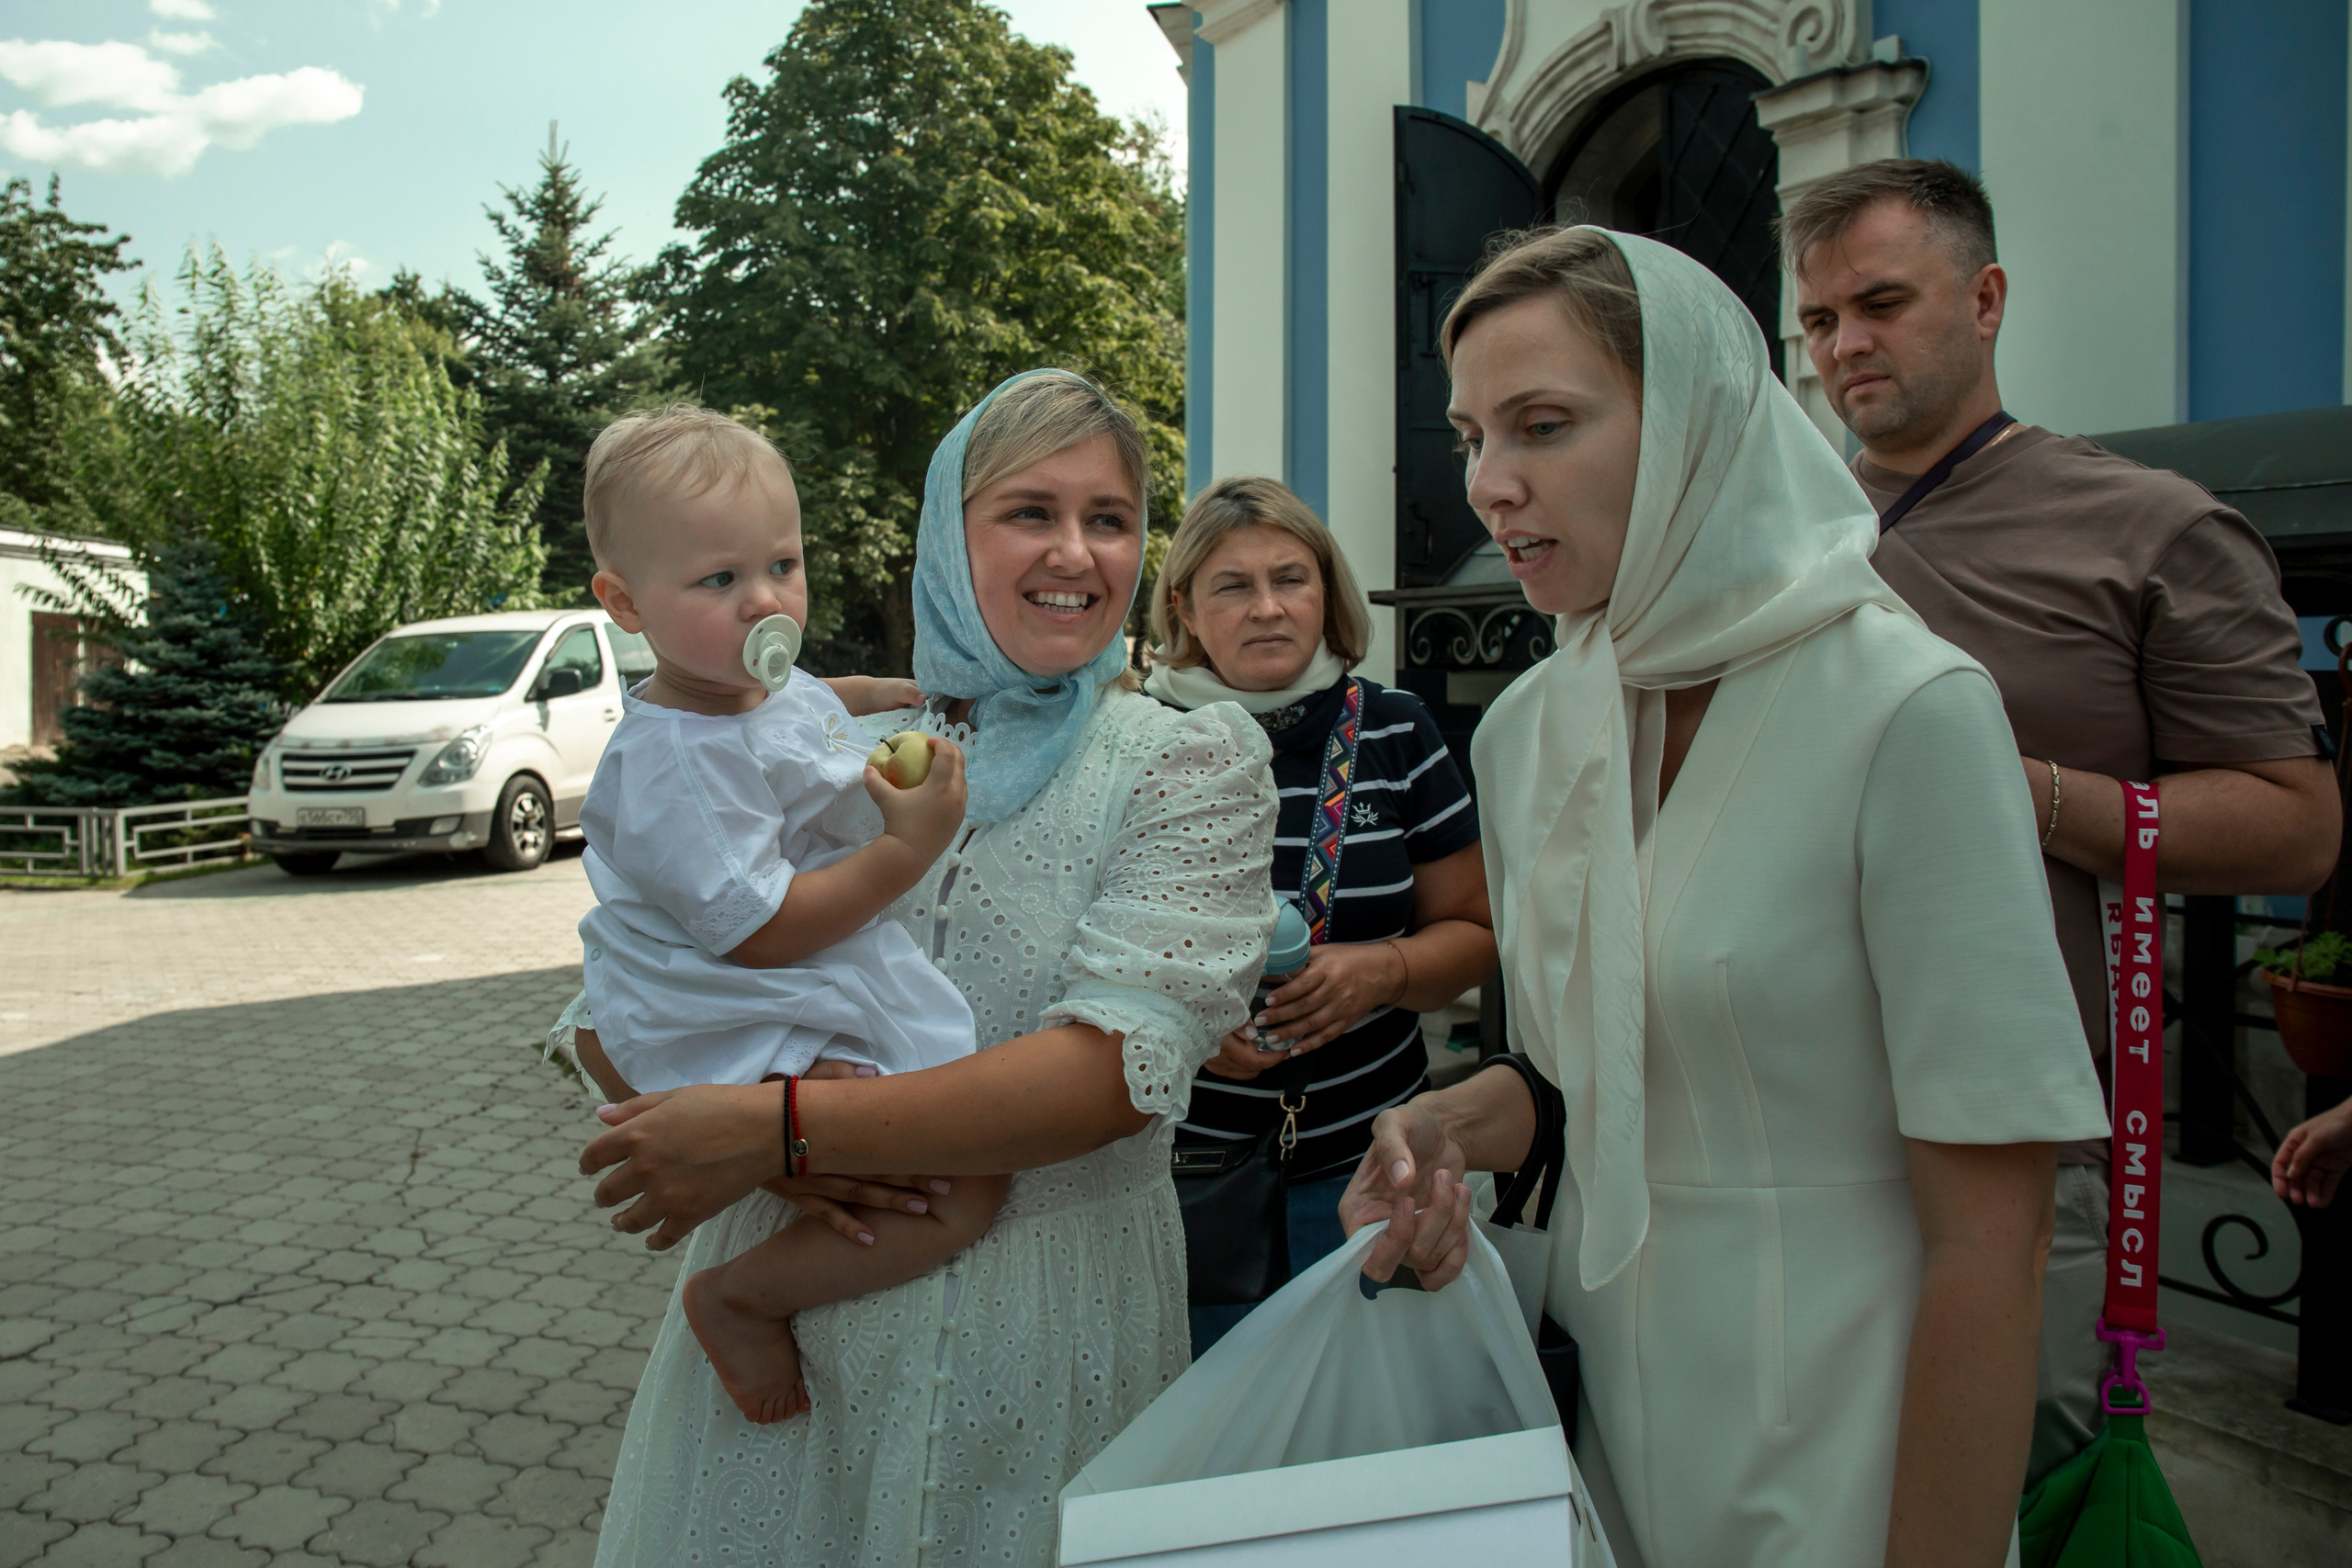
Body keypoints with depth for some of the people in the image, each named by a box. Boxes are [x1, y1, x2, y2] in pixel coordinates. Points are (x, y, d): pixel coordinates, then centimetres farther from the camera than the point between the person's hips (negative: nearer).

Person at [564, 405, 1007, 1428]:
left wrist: (877, 694, 17)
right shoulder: (674, 763, -26)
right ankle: (743, 1298, -5)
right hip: (745, 1049, -10)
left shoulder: (777, 687, 4)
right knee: (963, 1191, -19)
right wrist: (909, 848, -27)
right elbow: (759, 932, -29)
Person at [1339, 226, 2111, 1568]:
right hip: (1601, 1386, 6)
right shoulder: (1523, 733, -1)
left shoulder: (1909, 714, -20)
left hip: (1827, 1450, -5)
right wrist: (1446, 1130, -6)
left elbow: (1992, 1238, -18)